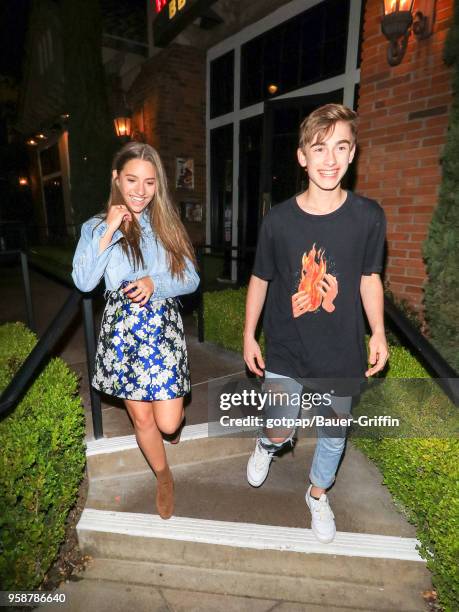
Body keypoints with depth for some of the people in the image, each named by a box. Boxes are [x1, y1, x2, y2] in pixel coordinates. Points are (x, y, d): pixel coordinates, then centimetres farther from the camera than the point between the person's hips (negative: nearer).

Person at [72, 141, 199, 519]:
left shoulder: (167, 224, 3)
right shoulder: (96, 227, 2)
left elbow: (192, 280, -1)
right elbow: (83, 282, -11)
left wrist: (155, 284, -18)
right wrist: (109, 231, -15)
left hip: (163, 327, 0)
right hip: (122, 330, 0)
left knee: (169, 423, 0)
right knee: (142, 418, 11)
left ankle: (175, 397, 40)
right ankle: (164, 477, 40)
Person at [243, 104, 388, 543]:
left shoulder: (368, 217, -8)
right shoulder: (278, 220, -10)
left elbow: (369, 278, 4)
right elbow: (260, 280, 0)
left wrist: (378, 334, -1)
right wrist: (249, 336, 3)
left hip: (341, 352, 2)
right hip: (285, 349, -1)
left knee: (334, 428, 18)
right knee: (280, 432, -3)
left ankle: (318, 494, 49)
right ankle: (267, 444, 39)